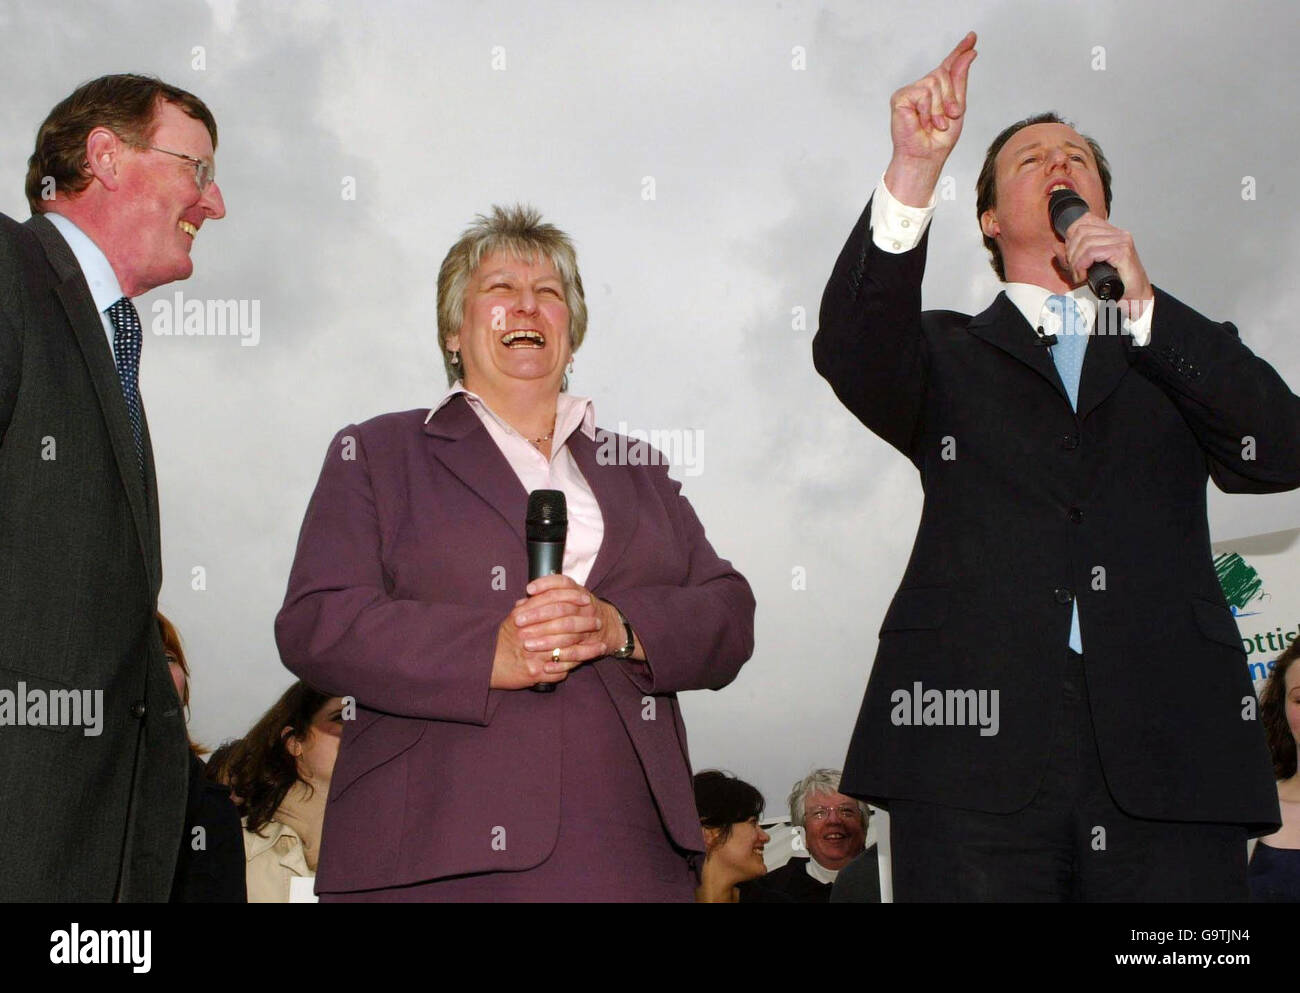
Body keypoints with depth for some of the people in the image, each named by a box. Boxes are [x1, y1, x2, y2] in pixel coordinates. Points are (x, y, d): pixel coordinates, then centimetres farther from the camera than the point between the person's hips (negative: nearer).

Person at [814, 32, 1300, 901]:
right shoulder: (947, 356, 20)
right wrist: (913, 174, -16)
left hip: (1168, 745, 1)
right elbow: (854, 357, -4)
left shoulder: (1182, 353, 24)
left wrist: (1141, 303, -1)